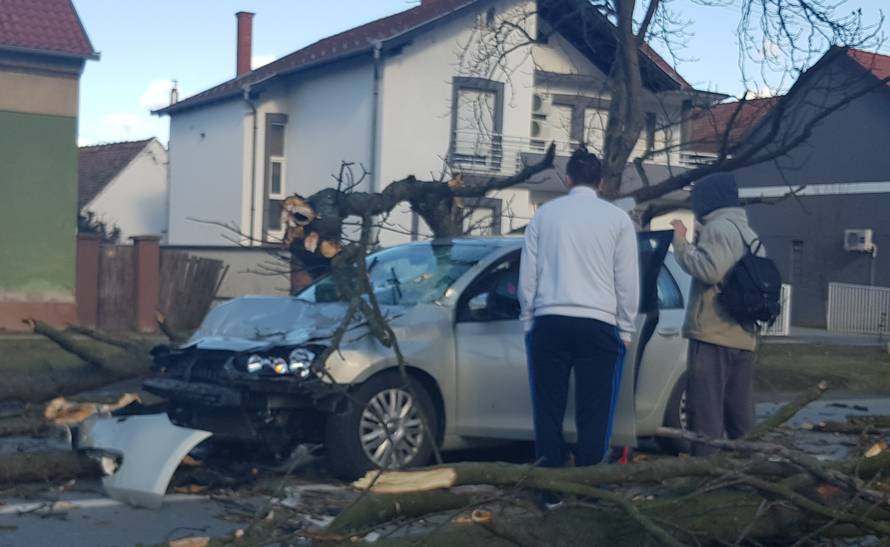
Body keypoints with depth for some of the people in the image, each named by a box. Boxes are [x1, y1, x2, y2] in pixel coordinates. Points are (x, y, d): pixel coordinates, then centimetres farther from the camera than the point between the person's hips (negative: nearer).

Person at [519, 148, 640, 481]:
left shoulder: (545, 214, 10)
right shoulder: (617, 218, 6)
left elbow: (527, 276, 10)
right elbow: (627, 281, 6)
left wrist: (528, 320, 18)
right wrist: (625, 329, 13)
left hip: (549, 323, 1)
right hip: (598, 324, -1)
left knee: (548, 411, 5)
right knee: (594, 414, 0)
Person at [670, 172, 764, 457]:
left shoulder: (719, 227, -7)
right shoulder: (748, 233, 23)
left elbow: (709, 270, -20)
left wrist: (681, 242, -10)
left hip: (713, 336, -9)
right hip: (744, 338, 9)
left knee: (706, 410, -10)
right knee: (740, 413, 12)